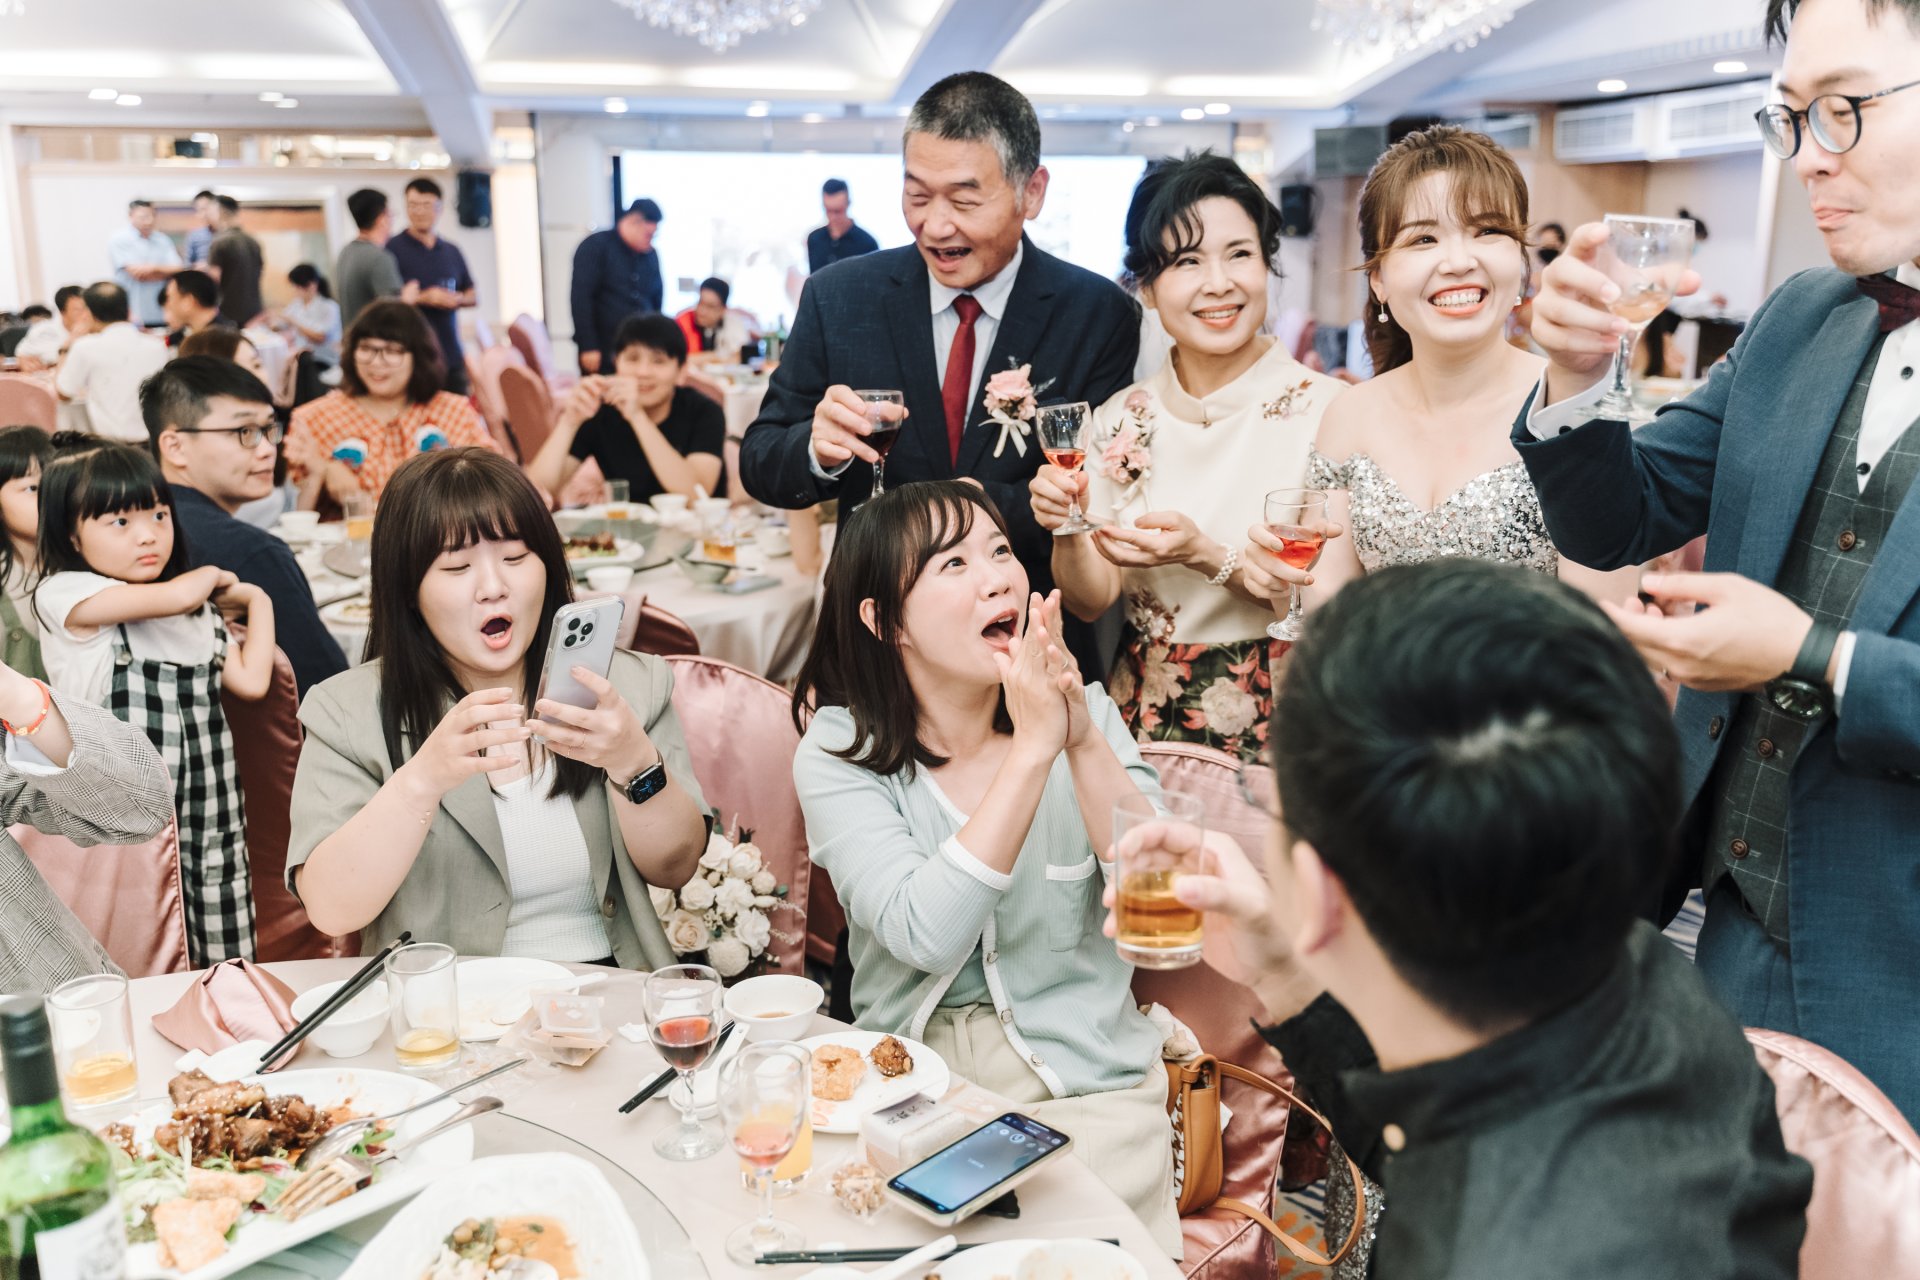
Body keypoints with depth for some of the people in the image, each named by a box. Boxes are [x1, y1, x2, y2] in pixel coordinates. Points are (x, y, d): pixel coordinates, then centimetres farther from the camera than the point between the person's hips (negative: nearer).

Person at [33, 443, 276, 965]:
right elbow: (177, 595, -18)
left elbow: (252, 682, 7)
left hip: (206, 820, 5)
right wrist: (214, 574, 4)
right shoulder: (64, 594, -7)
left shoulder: (200, 613, 14)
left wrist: (255, 599, 14)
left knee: (222, 974, 6)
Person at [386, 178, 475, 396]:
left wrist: (458, 299, -2)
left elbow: (473, 295, 21)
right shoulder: (393, 249, -2)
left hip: (452, 354, 5)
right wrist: (423, 298, -17)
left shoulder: (452, 251, 15)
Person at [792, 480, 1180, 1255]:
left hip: (1086, 1079, 1)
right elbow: (927, 937, -22)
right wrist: (1032, 749, -26)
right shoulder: (839, 754, -7)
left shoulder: (1086, 714, -1)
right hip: (910, 1075, -1)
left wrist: (1085, 740, -24)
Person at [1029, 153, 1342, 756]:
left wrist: (1206, 556, -21)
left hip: (1275, 723, -2)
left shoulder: (1327, 409, -9)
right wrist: (1067, 533, -16)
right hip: (1146, 718, 2)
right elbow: (1091, 601, 3)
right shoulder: (1120, 422, 2)